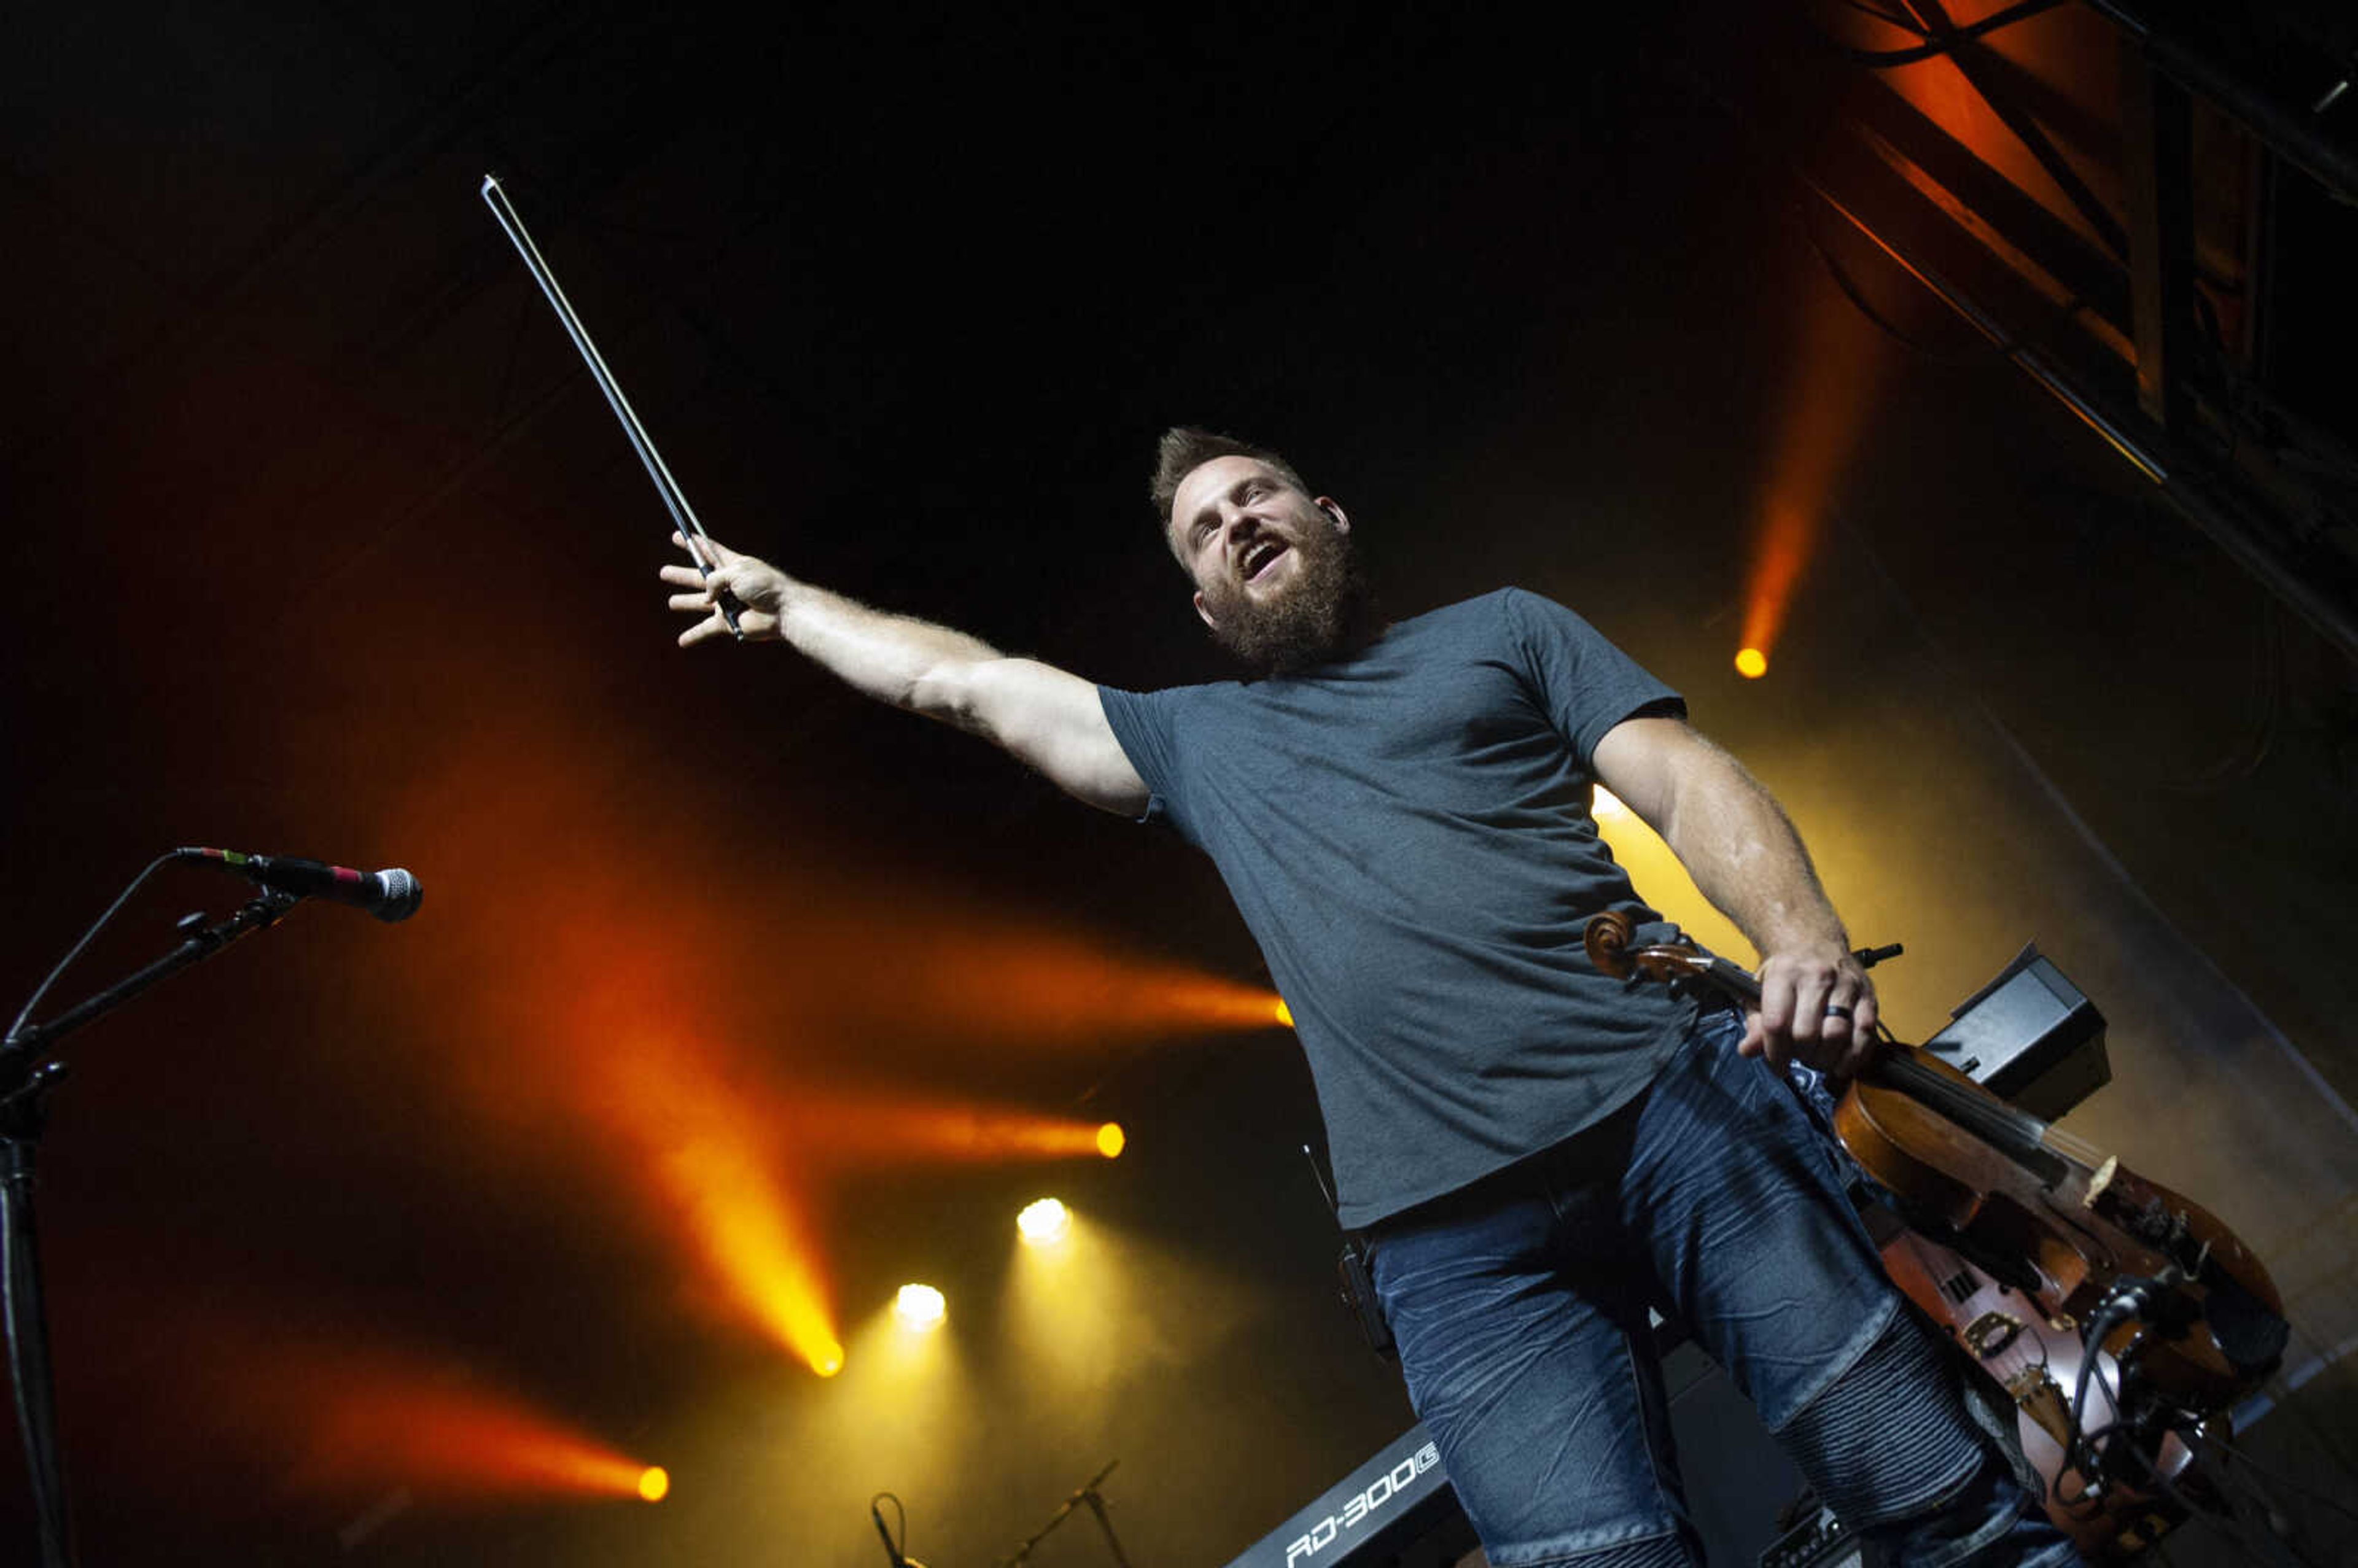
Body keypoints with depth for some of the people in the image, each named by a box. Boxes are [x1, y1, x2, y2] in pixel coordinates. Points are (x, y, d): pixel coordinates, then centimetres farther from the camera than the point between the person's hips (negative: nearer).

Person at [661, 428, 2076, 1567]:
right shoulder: (1195, 741, 27)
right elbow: (957, 680, 34)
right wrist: (781, 603, 41)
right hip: (1456, 1233, 1)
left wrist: (1807, 942, -11)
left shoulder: (1503, 631, 21)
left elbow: (1690, 780, 8)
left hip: (1671, 1102, 0)